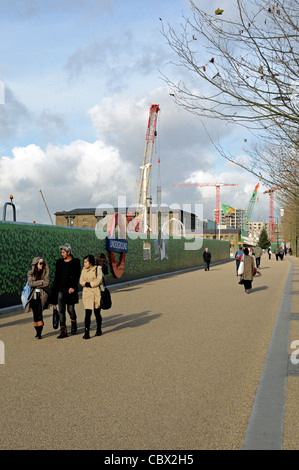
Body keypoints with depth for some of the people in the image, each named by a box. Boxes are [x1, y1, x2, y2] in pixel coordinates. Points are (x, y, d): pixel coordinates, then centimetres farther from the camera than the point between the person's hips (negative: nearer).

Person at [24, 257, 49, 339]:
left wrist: (36, 284, -6)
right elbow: (31, 283, -8)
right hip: (34, 296, 1)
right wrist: (41, 282, -8)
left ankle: (39, 333, -11)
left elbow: (46, 283, -6)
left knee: (39, 313, -11)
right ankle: (38, 331, 11)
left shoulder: (45, 273, 7)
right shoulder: (30, 273, 7)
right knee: (35, 314, 1)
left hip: (42, 295, -1)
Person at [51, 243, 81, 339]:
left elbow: (77, 276, -5)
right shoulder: (59, 262, 12)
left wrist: (73, 287, -15)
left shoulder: (75, 262, -1)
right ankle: (63, 331, 0)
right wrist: (54, 287, 10)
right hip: (60, 289, 4)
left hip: (70, 289, -3)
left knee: (70, 309, 4)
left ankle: (74, 325, 31)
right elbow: (56, 276, 16)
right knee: (61, 310, -2)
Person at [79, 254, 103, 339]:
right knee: (88, 313, -8)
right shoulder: (84, 270, 11)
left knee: (97, 313, 7)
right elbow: (81, 281, 2)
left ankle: (99, 330, 26)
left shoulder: (98, 269, -1)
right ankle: (86, 333, -8)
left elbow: (98, 281, -12)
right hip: (87, 294, 2)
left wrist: (88, 284, -9)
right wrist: (89, 284, -13)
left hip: (97, 293, -2)